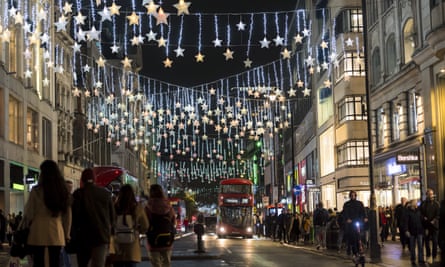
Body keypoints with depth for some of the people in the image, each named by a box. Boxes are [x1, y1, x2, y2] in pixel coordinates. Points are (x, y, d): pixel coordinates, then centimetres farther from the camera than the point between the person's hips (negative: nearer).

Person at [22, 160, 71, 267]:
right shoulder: (63, 192, 6)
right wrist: (66, 234, 16)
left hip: (38, 234, -3)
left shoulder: (36, 191, -5)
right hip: (56, 234, 3)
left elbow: (29, 214, -2)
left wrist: (21, 231, 12)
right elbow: (67, 215, 9)